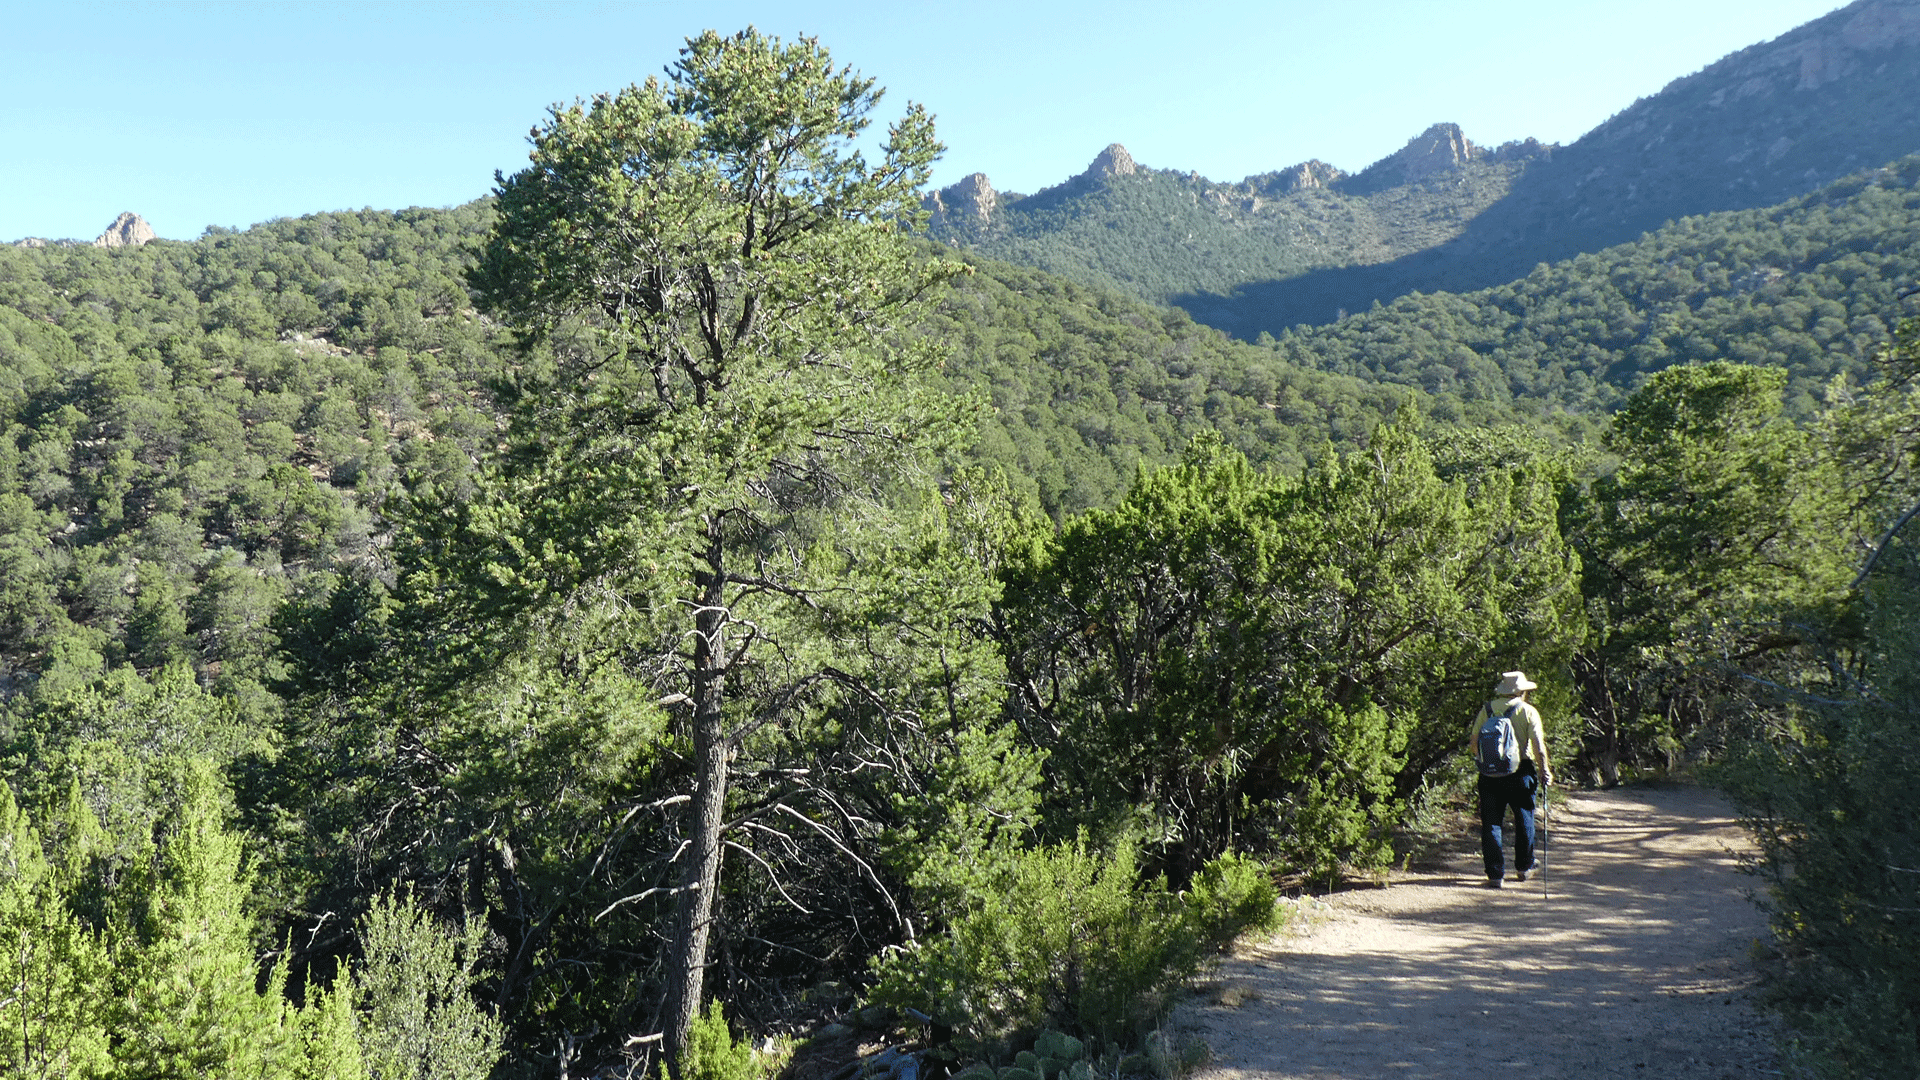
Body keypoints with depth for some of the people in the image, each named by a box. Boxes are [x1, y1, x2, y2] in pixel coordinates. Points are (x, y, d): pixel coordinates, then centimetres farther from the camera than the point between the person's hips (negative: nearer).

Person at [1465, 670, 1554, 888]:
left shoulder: (1486, 710, 4)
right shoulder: (1528, 711, -3)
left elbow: (1473, 742, 4)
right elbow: (1538, 745, -10)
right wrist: (1545, 770, -1)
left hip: (1490, 774, 1)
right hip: (1520, 772, -1)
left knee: (1491, 823, 4)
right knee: (1524, 821, 17)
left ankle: (1495, 873, 1)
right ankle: (1523, 868, 29)